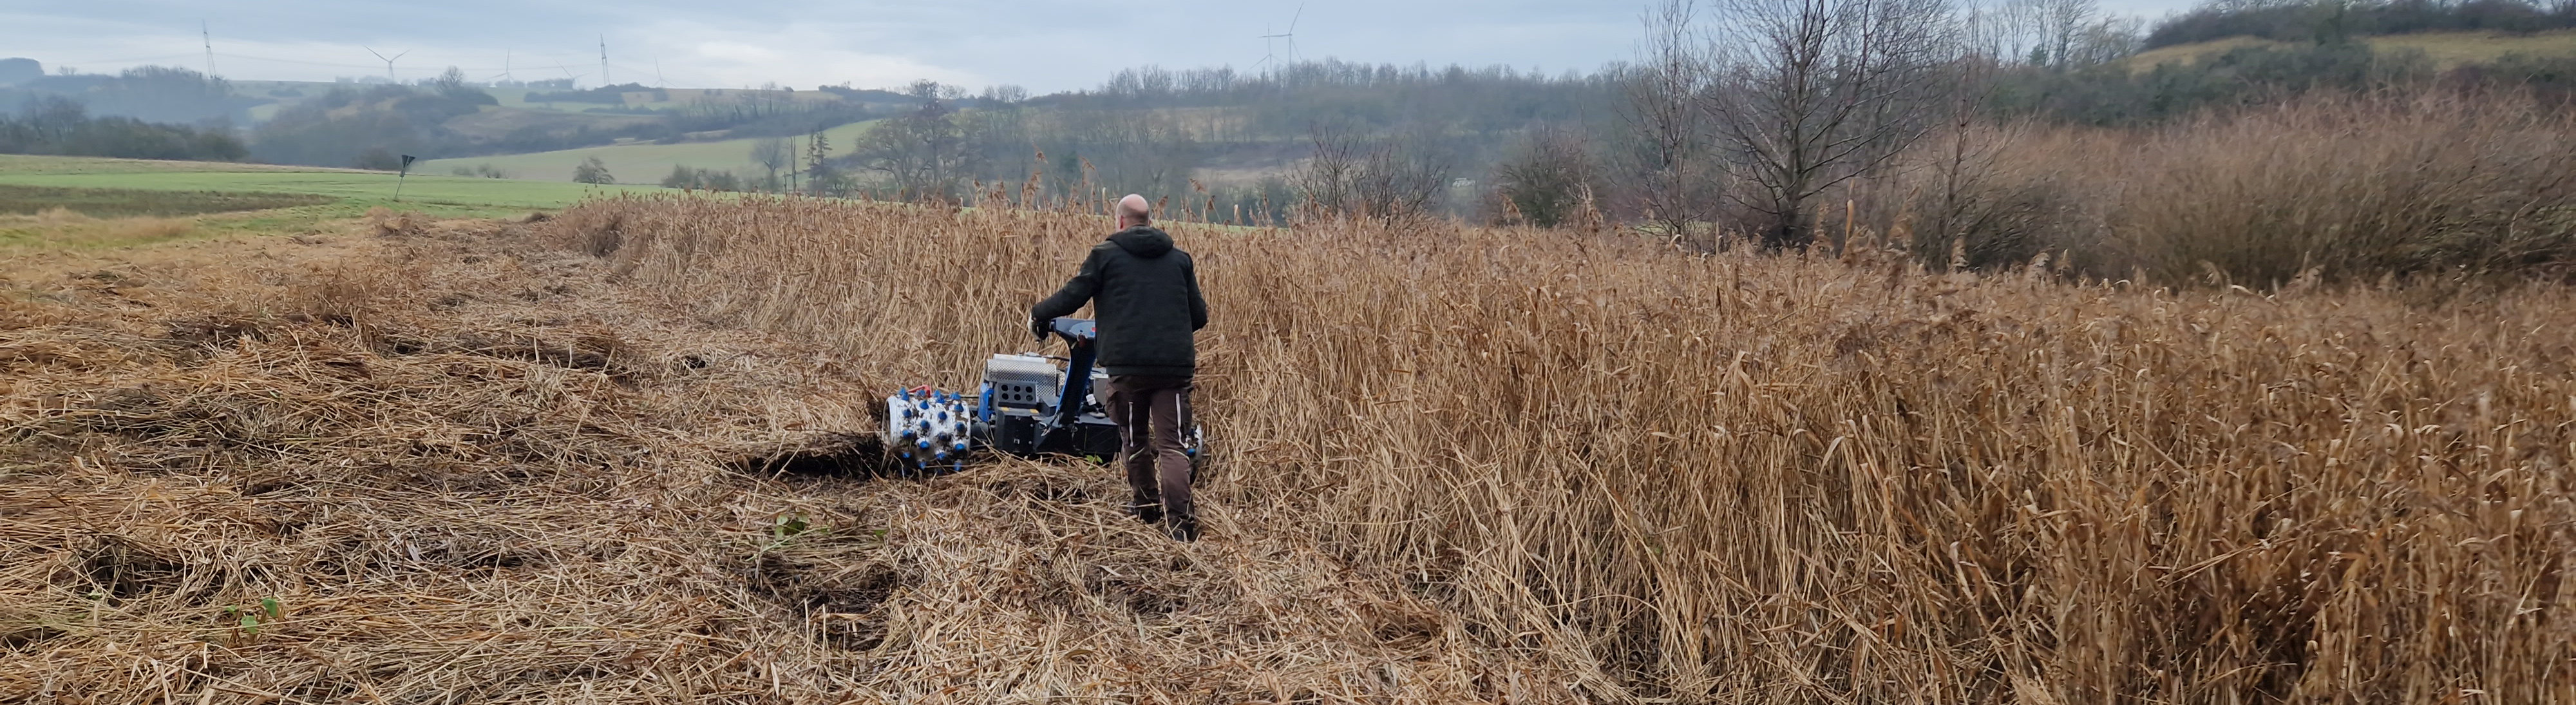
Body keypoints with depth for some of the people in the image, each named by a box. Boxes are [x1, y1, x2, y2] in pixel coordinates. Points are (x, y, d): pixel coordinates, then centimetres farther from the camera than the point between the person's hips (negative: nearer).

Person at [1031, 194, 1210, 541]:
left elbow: (1072, 295, 3)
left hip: (1128, 364, -2)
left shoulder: (1105, 255, 4)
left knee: (1135, 439, 17)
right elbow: (1199, 316, 15)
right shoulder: (1180, 259, 13)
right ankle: (1180, 520, -13)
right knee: (1171, 444, 0)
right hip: (1175, 365, 2)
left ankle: (1147, 506, 30)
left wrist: (1038, 315, 21)